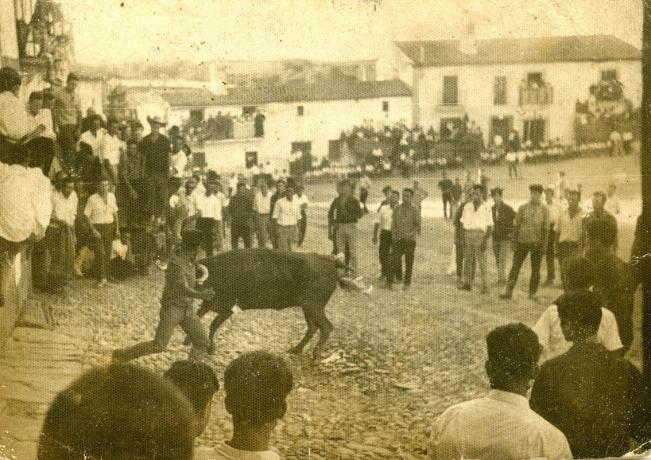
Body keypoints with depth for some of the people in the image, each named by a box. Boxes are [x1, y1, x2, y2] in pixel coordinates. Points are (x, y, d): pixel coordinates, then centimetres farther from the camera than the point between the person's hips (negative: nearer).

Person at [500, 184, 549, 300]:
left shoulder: (544, 210, 2)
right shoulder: (523, 208, 3)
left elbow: (545, 229, 2)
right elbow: (516, 225, 6)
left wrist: (544, 245, -3)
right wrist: (514, 242, 1)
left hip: (537, 243, 0)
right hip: (523, 242, 0)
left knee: (535, 269, 6)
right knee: (515, 266, -3)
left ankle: (532, 293, 17)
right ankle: (509, 291, -2)